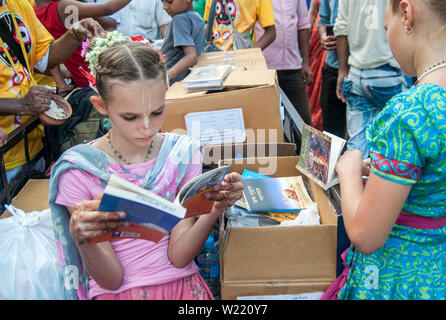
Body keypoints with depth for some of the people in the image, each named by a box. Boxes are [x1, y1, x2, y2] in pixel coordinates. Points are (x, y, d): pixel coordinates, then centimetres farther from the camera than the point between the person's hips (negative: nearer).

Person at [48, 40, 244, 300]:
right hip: (115, 292, -1)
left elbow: (179, 256, -6)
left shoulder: (183, 153, -1)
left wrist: (215, 209, -21)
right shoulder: (78, 171, -8)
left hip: (181, 283, 2)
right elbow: (111, 279, -8)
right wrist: (81, 238, -27)